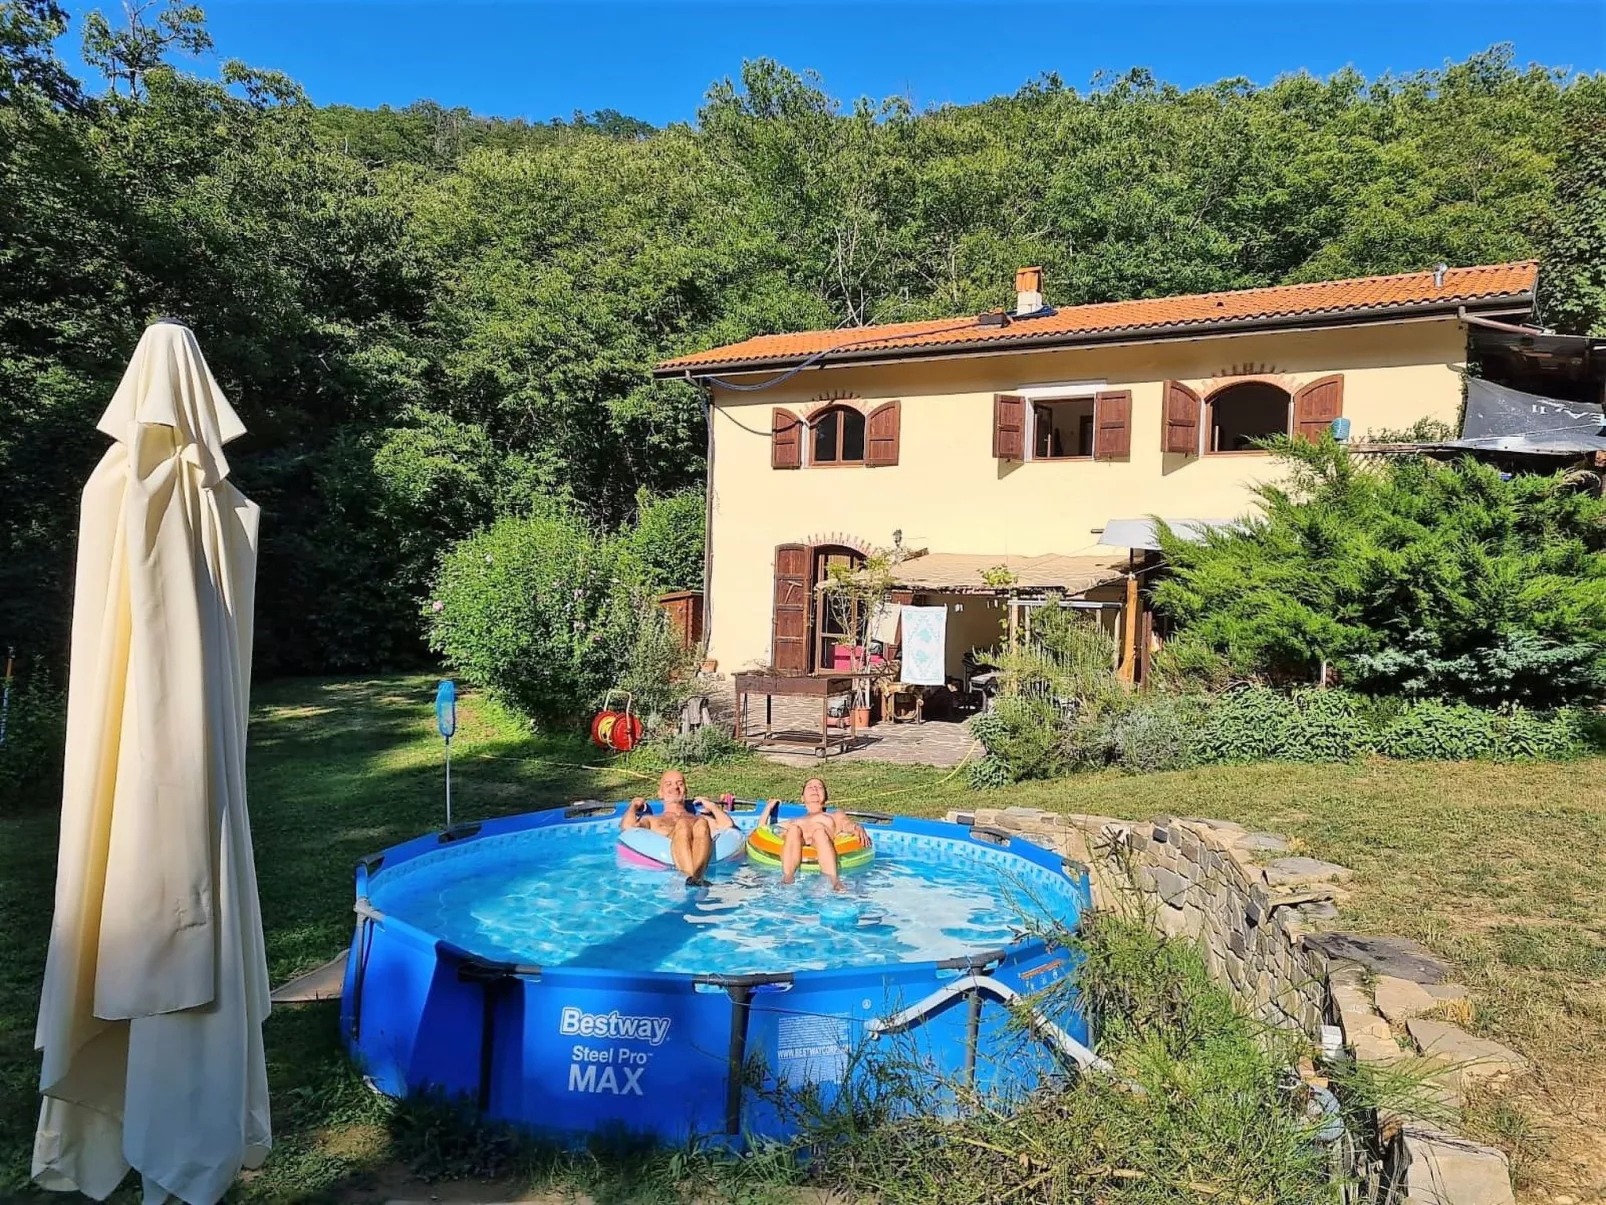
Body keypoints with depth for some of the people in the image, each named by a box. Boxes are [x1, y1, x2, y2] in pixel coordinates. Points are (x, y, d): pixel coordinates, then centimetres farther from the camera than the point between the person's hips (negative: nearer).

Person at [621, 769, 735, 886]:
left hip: (701, 857, 1)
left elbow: (728, 825, 18)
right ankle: (694, 878, -57)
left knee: (701, 824, -32)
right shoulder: (652, 820, 37)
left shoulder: (700, 819, 38)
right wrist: (634, 806, 31)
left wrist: (712, 806, 30)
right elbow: (627, 826, 14)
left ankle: (695, 876, -59)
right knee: (682, 824, -33)